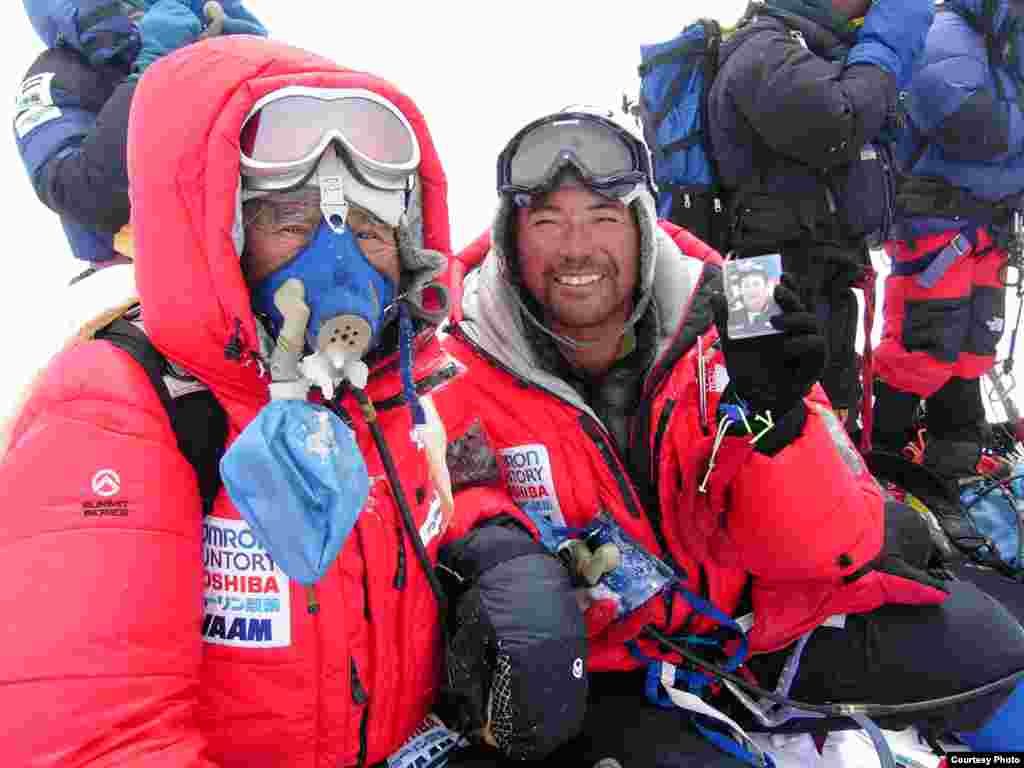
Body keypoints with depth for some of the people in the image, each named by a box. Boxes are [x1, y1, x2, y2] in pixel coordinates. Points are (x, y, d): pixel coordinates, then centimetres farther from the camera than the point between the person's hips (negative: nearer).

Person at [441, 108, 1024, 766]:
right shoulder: (460, 378, -17)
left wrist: (769, 416, -31)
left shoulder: (722, 329, -13)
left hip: (764, 611, 2)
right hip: (608, 669, -1)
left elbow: (823, 551, -15)